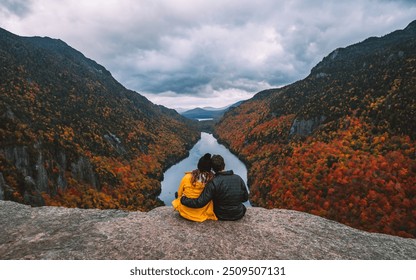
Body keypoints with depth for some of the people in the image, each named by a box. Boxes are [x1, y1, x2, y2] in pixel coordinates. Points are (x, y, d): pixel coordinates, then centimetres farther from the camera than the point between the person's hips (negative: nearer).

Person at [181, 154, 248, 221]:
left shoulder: (213, 183, -22)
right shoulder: (238, 178, -10)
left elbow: (200, 202, -26)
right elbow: (245, 198, 2)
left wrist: (183, 199, -12)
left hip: (221, 217, -2)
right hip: (239, 215, 2)